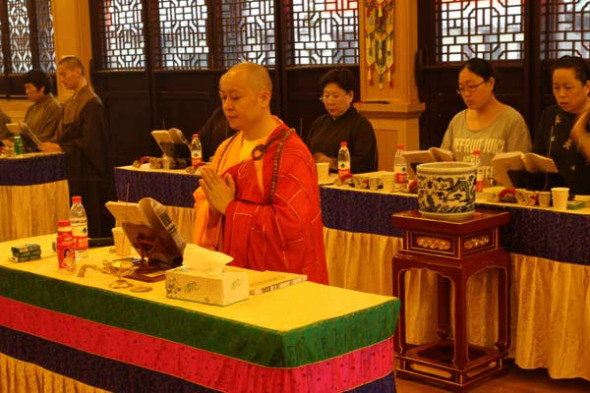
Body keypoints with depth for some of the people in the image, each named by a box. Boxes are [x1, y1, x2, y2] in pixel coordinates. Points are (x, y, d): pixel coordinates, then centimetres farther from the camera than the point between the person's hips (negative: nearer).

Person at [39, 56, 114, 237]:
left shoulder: (91, 103, -12)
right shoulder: (69, 104, 14)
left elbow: (89, 142, -17)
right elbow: (63, 136, 16)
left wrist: (59, 147, -17)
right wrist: (49, 144, -2)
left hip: (89, 175, -8)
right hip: (74, 172, 8)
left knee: (92, 225, -4)